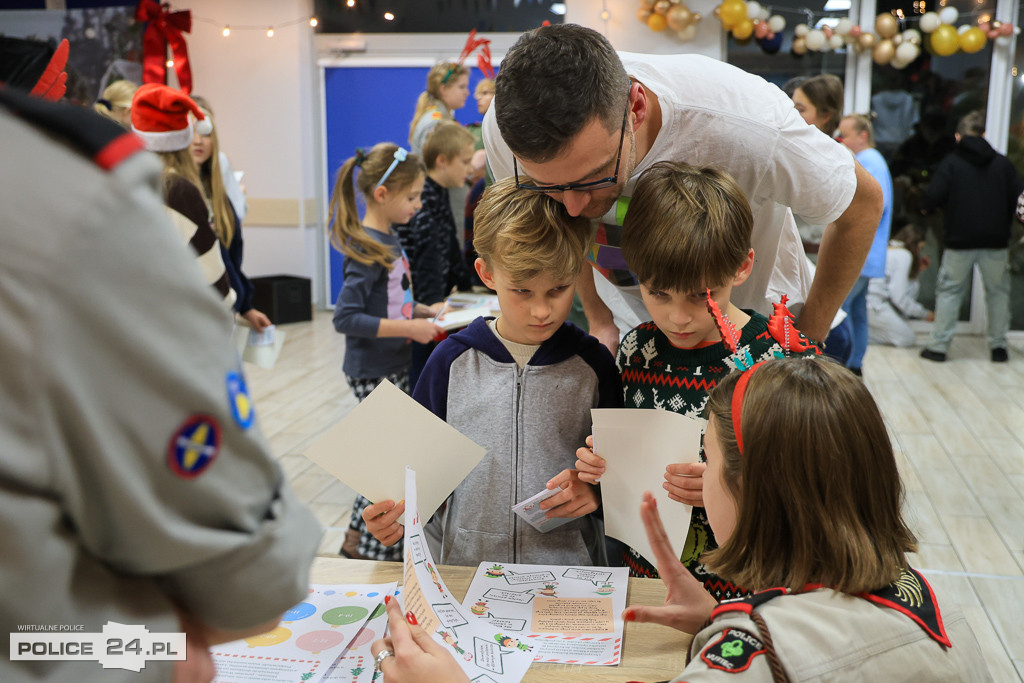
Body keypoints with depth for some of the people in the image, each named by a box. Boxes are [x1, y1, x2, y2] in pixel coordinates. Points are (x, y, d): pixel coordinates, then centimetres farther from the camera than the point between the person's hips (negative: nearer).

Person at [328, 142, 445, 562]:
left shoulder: (389, 240, 9)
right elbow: (346, 318, -25)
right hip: (375, 373, -9)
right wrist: (410, 328, -25)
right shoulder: (367, 249, -19)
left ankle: (357, 539, 31)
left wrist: (426, 312, 8)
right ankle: (365, 552, 12)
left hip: (394, 367, 9)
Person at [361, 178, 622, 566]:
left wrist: (596, 489, -9)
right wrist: (397, 513, -7)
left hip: (567, 568, -2)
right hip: (459, 564, 2)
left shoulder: (592, 364, 3)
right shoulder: (451, 360, 4)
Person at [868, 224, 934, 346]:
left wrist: (918, 270, 19)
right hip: (872, 305, -9)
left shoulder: (888, 249, 21)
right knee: (908, 339, -2)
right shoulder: (904, 255, -6)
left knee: (912, 286, 16)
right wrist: (924, 313, 1)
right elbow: (898, 296, -10)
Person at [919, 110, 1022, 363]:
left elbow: (934, 196, -9)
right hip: (996, 240, 2)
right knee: (998, 291, 14)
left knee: (949, 290, 6)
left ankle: (938, 345, 5)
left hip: (960, 240, -2)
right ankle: (998, 346, 16)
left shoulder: (951, 162, -2)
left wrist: (925, 209, 11)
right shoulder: (1002, 162, 8)